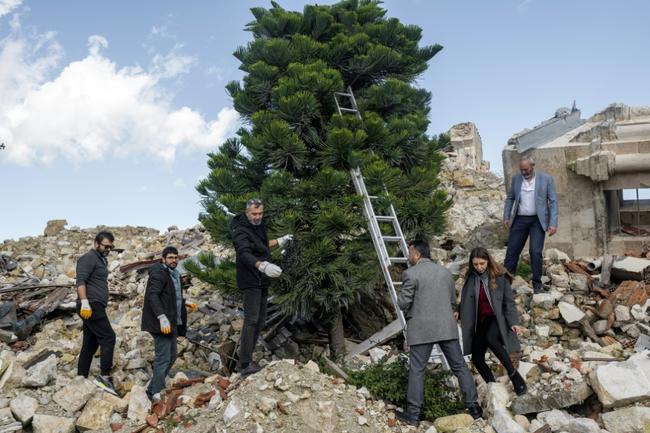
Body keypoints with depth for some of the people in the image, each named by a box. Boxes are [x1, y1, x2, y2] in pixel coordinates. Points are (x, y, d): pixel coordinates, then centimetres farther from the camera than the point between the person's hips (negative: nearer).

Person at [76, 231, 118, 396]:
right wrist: (84, 302, -29)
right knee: (108, 338, -13)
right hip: (91, 306, -10)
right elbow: (80, 281, -19)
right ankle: (104, 377, -12)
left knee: (90, 345, 9)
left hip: (95, 307, 10)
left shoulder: (102, 260, 22)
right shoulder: (88, 258, -8)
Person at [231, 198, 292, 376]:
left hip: (262, 281, 9)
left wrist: (280, 241, 26)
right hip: (250, 281, -9)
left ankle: (244, 360, 19)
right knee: (251, 320, -15)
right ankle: (245, 364, -13)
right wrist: (263, 266, -50)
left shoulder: (259, 226, 12)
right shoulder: (241, 231, -17)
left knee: (260, 322, 11)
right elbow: (245, 254, -34)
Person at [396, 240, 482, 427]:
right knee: (460, 366, 11)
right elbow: (453, 301, 17)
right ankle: (474, 406, 14)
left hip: (421, 328, -4)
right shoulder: (445, 271, 11)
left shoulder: (411, 273, -7)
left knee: (416, 370, 2)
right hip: (447, 327, 5)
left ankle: (413, 414, 6)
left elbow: (403, 303, -9)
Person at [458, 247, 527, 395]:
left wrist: (513, 322, -13)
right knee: (476, 358, -1)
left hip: (497, 318, -5)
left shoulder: (500, 277, -6)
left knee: (490, 339, -35)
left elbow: (509, 301, -4)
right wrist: (458, 312, -8)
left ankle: (514, 374, -20)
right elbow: (465, 301, 10)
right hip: (480, 321, 5)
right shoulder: (471, 278, 3)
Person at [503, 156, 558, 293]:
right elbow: (510, 198, 13)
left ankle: (537, 283, 8)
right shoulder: (516, 178, 5)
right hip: (519, 219, 3)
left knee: (535, 252, -6)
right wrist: (506, 217, 4)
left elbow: (553, 201, -4)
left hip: (537, 220, -3)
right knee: (512, 250, 3)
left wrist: (553, 223, -10)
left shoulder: (546, 178, -3)